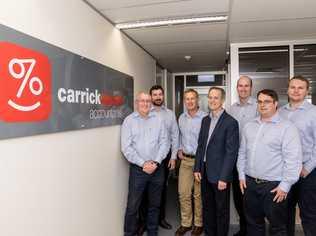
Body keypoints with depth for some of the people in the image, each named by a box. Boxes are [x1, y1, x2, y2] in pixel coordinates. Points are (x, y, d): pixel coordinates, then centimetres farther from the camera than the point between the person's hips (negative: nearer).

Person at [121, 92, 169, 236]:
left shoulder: (158, 119, 6)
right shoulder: (129, 120, -1)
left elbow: (164, 142, 2)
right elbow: (126, 147, -8)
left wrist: (156, 162, -9)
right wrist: (143, 163, -13)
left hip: (157, 169, 3)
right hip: (137, 169, -2)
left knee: (155, 204, 15)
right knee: (133, 206, 4)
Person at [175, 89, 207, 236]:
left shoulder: (205, 118, -13)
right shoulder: (181, 118, 7)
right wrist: (179, 149, 7)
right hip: (185, 159, 5)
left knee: (198, 194, 8)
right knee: (183, 193, 10)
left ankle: (198, 224, 29)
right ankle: (185, 223, 28)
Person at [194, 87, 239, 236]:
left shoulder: (231, 122, -13)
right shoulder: (205, 120, 8)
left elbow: (231, 152, -15)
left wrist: (223, 177, -17)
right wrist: (197, 168, 6)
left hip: (220, 175, -6)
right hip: (205, 172, 6)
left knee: (221, 210, 12)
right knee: (207, 207, 19)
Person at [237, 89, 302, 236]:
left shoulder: (287, 127, -10)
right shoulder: (249, 126, 8)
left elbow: (293, 159, -14)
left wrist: (285, 185, -14)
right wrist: (242, 175, 8)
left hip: (274, 186, -4)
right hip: (250, 183, 5)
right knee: (253, 224, 19)